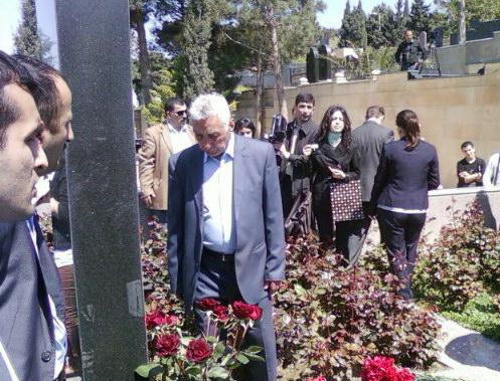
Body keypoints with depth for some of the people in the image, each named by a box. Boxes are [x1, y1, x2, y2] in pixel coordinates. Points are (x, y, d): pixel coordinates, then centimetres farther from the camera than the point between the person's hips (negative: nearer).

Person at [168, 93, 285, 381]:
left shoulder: (261, 153, -4)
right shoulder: (181, 162, 0)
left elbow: (273, 216, 0)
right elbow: (176, 225, 5)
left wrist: (275, 268, -1)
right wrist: (176, 278, 5)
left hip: (250, 267, 0)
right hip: (204, 270, 1)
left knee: (260, 347, 10)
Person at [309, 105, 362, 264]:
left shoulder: (350, 146, 3)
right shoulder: (318, 144, 5)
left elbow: (358, 173, 7)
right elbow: (312, 170, 12)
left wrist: (344, 176, -12)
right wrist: (308, 157, -6)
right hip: (322, 197, 1)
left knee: (344, 237, -2)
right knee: (324, 235, 5)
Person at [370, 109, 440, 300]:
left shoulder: (390, 148, -8)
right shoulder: (430, 150, -3)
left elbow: (379, 180, -1)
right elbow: (434, 183, 5)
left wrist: (373, 207, 11)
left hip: (391, 208, -3)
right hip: (418, 209, 3)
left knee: (397, 253, 5)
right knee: (411, 251, 20)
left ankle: (404, 294, 3)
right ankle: (407, 288, 30)